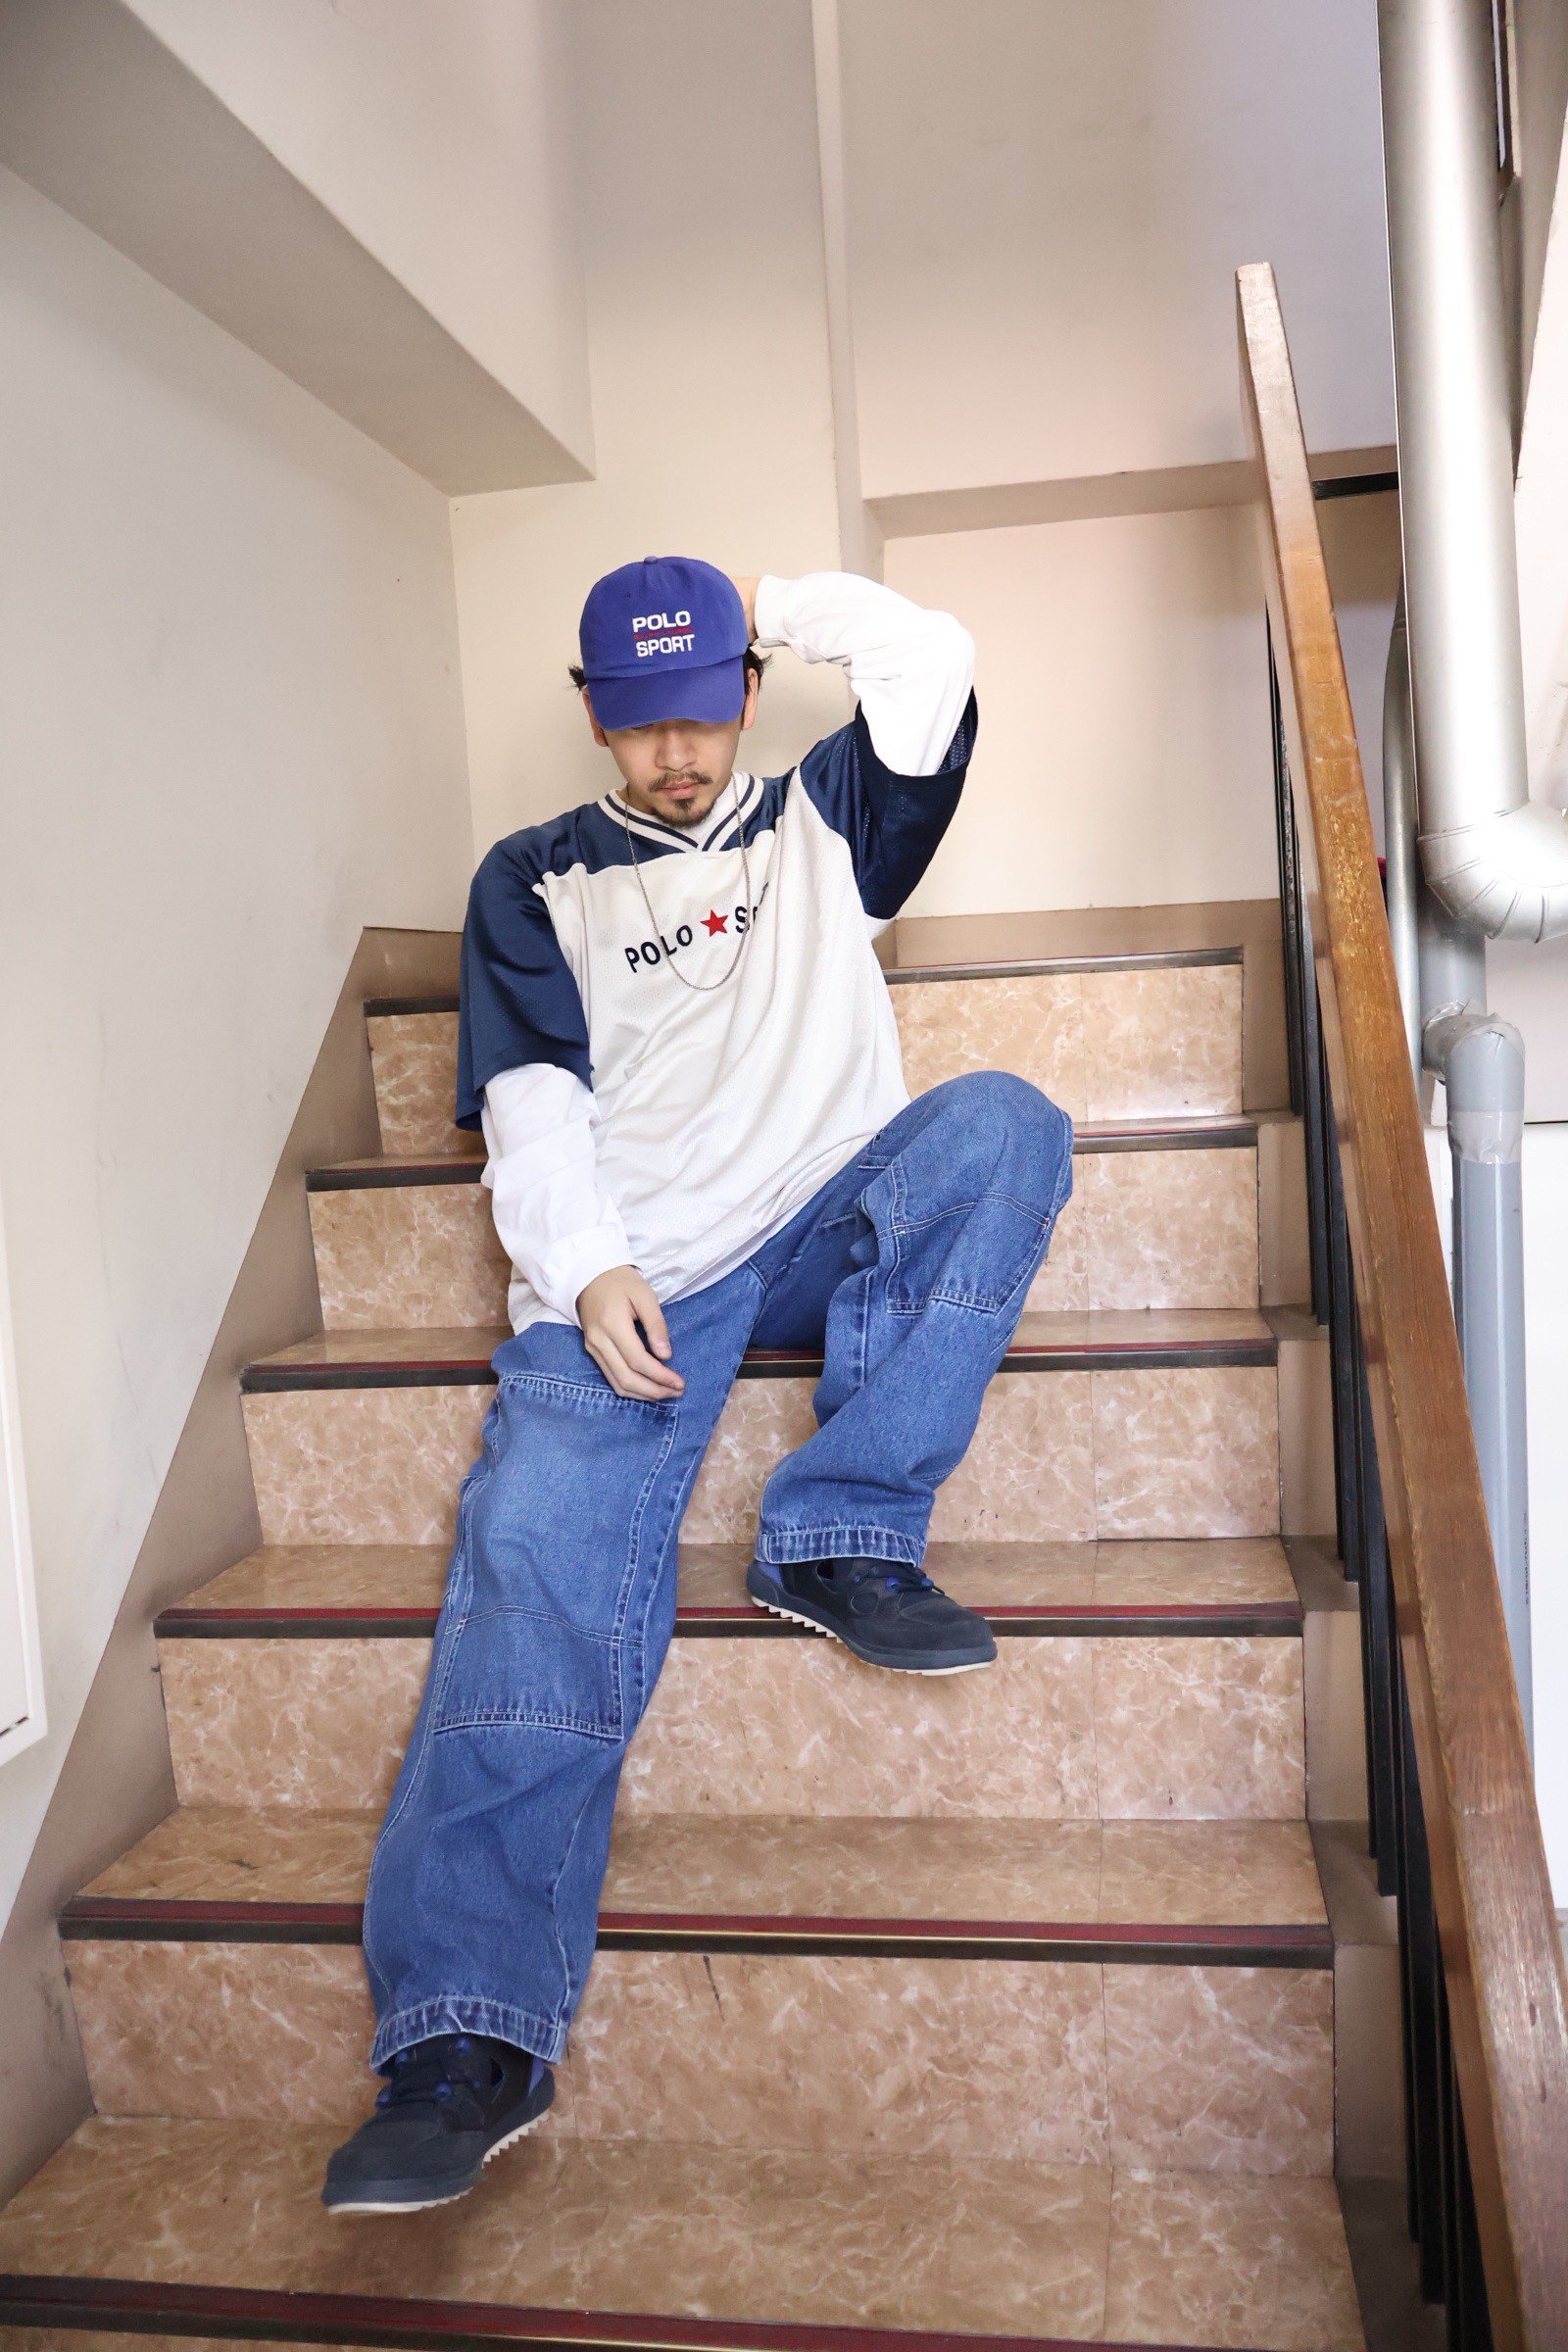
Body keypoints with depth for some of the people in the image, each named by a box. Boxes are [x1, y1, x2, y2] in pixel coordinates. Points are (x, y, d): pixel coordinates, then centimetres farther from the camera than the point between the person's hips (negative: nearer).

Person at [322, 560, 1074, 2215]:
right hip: (626, 1271, -1)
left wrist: (764, 600, 18)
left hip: (827, 1237, 2)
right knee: (539, 1554, -25)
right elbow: (532, 1096, 3)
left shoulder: (820, 824, 23)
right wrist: (590, 1267, -14)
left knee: (1002, 1126, -28)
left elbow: (930, 663, 8)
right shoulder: (535, 880, 18)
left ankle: (842, 1537, -26)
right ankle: (468, 2033, -27)